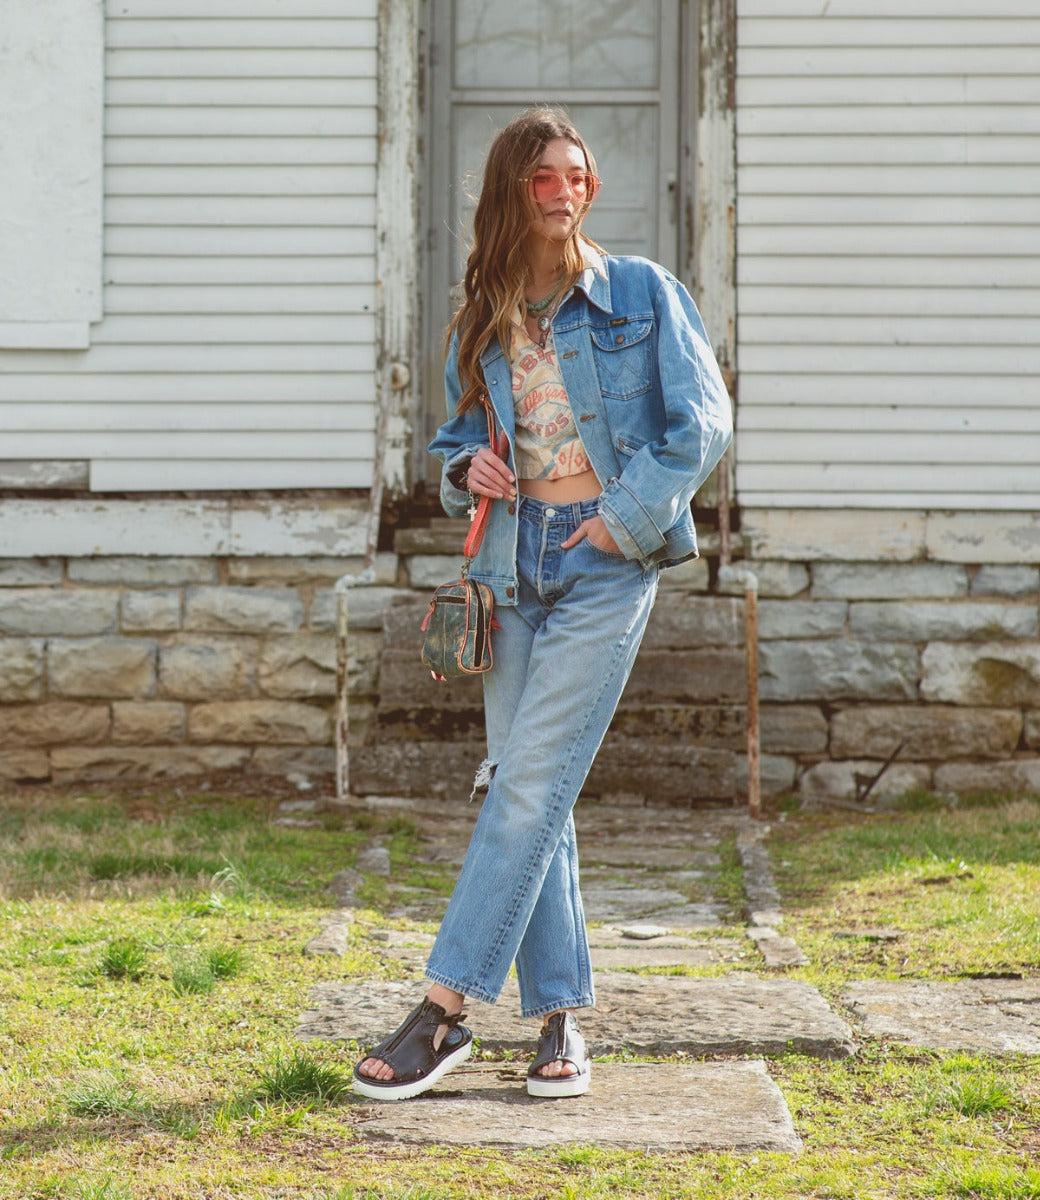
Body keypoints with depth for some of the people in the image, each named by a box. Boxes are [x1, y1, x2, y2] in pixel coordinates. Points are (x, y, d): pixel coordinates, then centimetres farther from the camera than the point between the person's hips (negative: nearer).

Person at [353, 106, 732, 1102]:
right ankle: (560, 1018, 10)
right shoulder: (481, 323, 11)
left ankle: (442, 1014, -10)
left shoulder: (643, 293, 1)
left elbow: (702, 421, -2)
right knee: (528, 792, 3)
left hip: (609, 564, -4)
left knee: (530, 784, -11)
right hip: (517, 564, 5)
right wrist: (465, 470, -2)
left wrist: (626, 519, -10)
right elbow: (454, 437, 21)